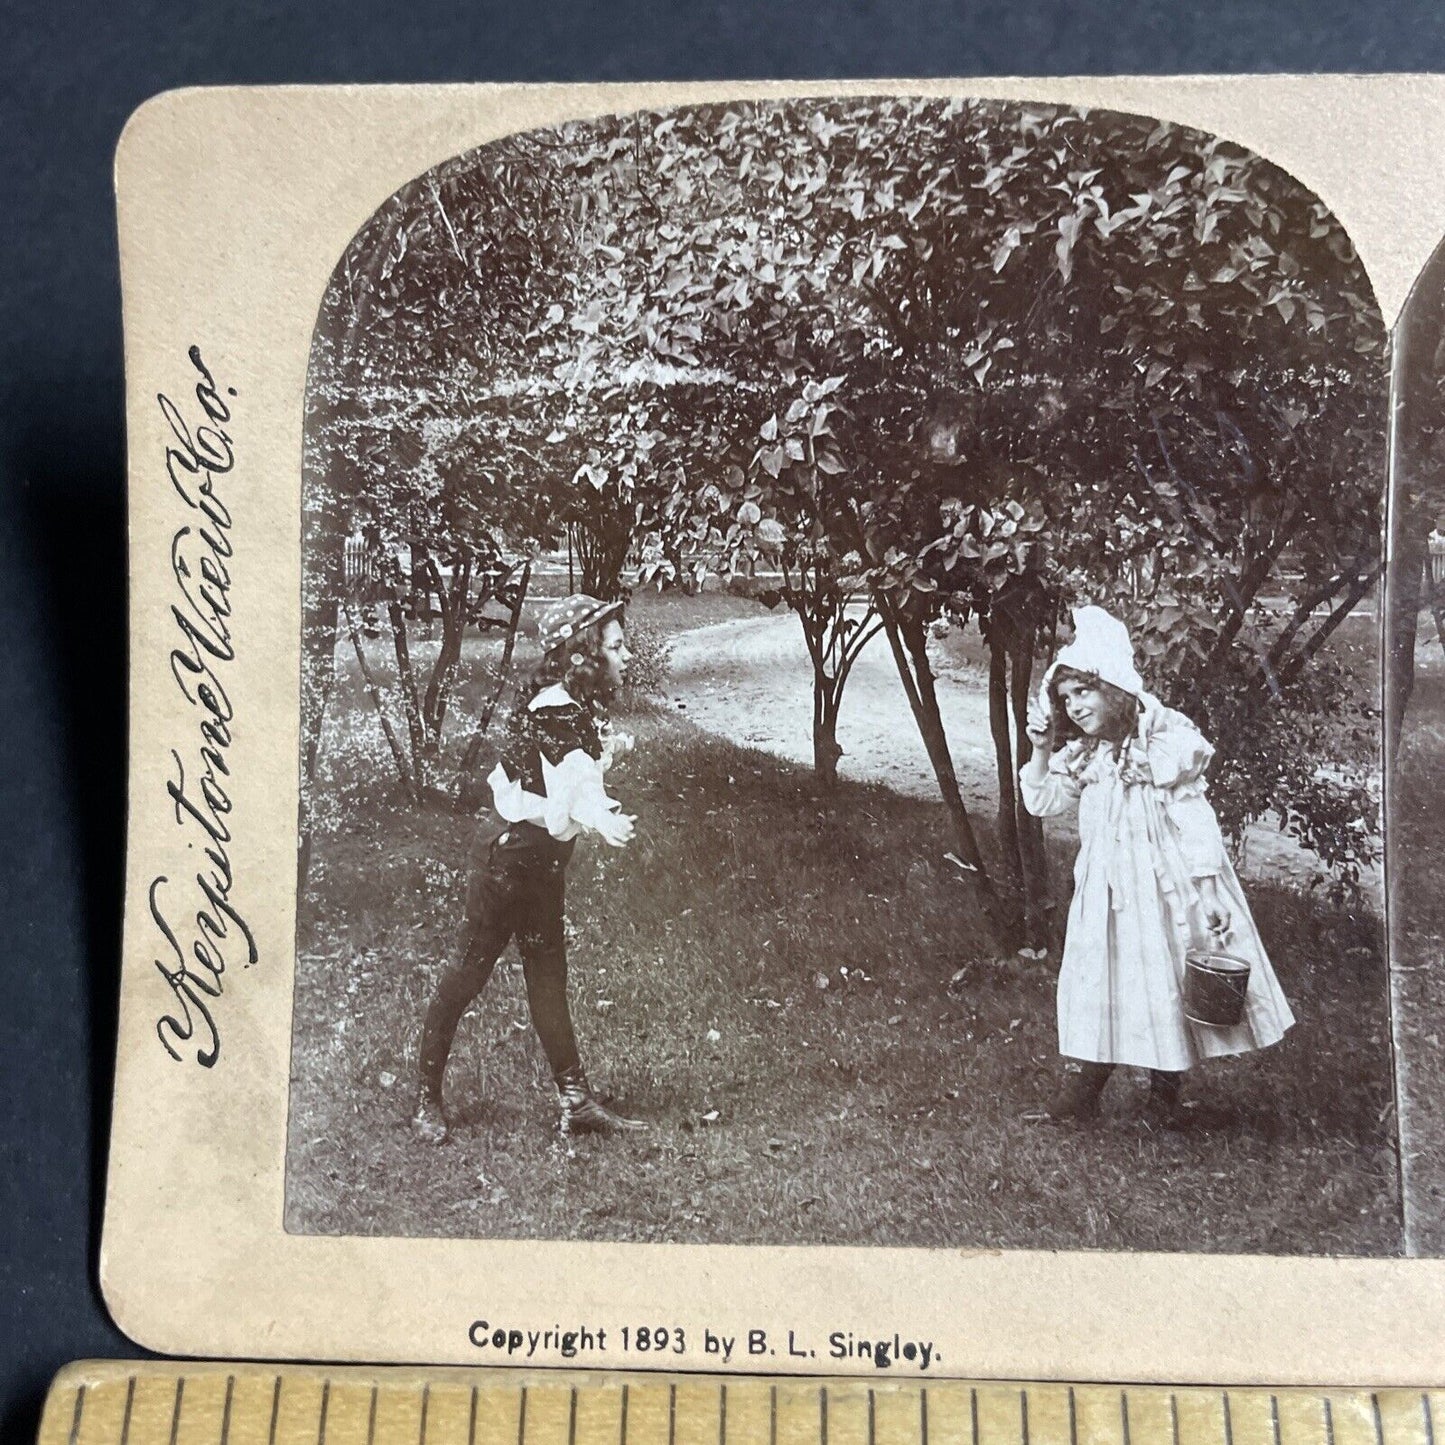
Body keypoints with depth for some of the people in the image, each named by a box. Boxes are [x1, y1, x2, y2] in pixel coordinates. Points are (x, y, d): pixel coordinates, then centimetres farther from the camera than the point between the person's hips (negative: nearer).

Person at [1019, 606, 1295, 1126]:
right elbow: (1042, 802, 10)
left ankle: (1167, 1092, 26)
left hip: (1168, 887, -5)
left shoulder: (1168, 741, -17)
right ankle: (1085, 1087, 20)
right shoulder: (1081, 753, 1)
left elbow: (1195, 825, -16)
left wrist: (1208, 900, -17)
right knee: (1099, 980, 9)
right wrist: (1040, 749, -5)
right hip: (1108, 889, 5)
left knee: (1168, 982, 9)